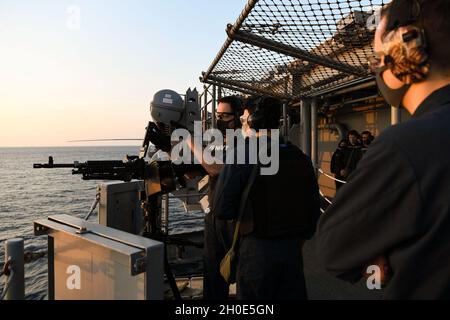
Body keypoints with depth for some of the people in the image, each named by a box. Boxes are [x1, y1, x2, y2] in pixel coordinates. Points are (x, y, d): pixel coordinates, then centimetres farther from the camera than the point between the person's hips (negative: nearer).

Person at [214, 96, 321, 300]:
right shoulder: (300, 158, 0)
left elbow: (222, 210, -16)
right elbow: (314, 208, 6)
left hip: (257, 250, -4)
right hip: (293, 248, 4)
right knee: (292, 294, 18)